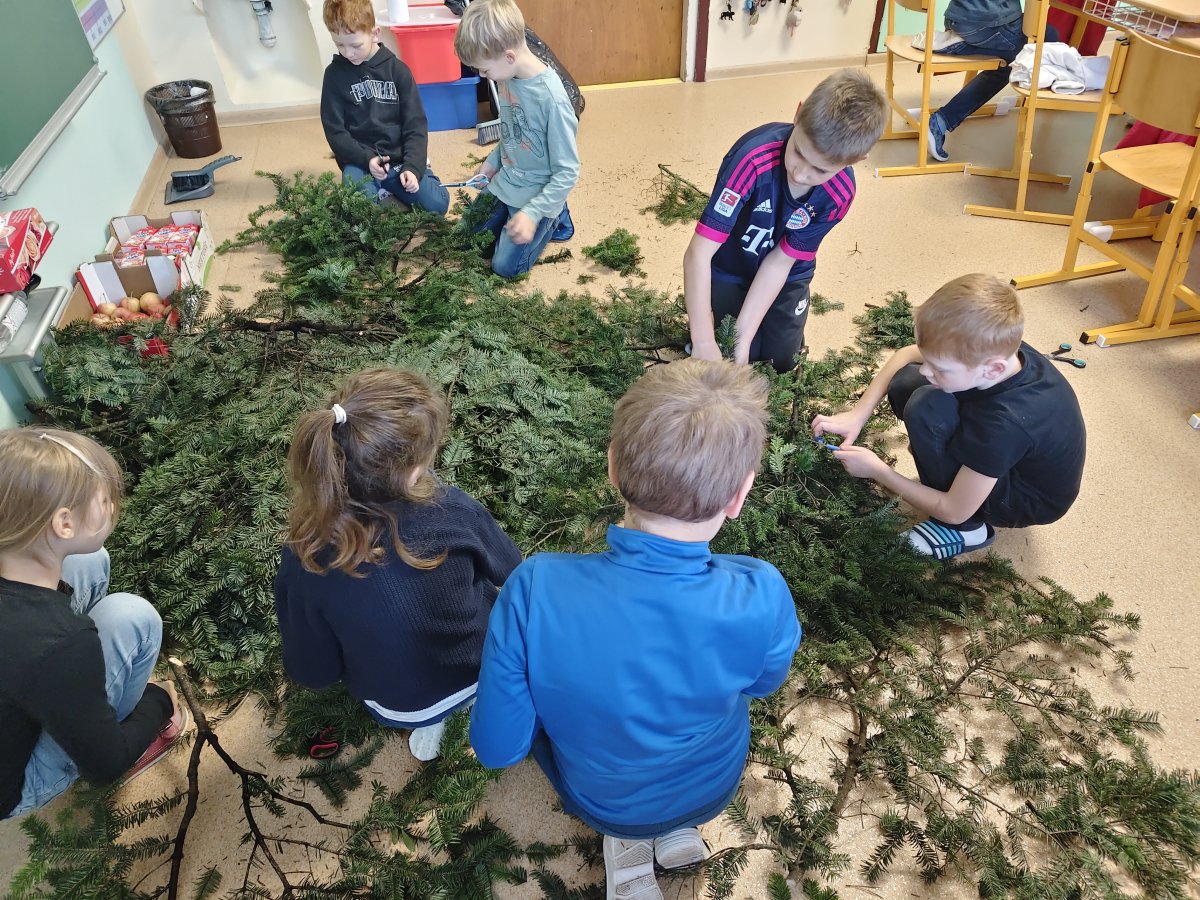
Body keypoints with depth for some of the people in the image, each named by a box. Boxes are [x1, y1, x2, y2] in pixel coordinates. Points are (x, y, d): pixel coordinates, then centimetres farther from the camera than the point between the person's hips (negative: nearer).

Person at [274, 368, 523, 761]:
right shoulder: (454, 510, -32)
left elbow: (313, 672, -14)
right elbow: (508, 570, -9)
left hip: (394, 707, 0)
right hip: (485, 671, 0)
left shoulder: (305, 557, -30)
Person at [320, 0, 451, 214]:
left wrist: (413, 166, -15)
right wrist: (366, 159, -16)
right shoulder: (334, 74, 2)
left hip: (400, 157, 1)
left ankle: (386, 194, 7)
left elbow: (415, 124, -1)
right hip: (360, 162, -1)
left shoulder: (397, 69, 2)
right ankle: (382, 198, 0)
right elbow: (334, 131, 0)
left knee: (437, 204, -19)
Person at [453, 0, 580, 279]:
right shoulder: (506, 78, -6)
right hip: (503, 185, 7)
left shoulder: (551, 98, -29)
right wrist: (491, 162, 3)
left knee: (505, 266, -5)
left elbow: (568, 172, -23)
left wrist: (533, 213, -26)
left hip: (537, 195, -7)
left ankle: (553, 219, 16)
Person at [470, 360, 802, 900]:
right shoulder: (762, 598, -34)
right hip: (710, 793, 1)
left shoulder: (535, 590, -37)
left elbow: (496, 749, -22)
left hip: (596, 801, 0)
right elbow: (765, 683, -10)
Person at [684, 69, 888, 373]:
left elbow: (780, 260, -20)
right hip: (728, 269, -2)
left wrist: (744, 339, -27)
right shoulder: (755, 157, -39)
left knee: (780, 360, 2)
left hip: (786, 276, 3)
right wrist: (704, 343, -41)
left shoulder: (840, 193, -26)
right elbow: (698, 253, -39)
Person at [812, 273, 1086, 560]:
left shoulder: (1004, 423, -40)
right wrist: (858, 413, -13)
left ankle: (967, 529, -8)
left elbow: (954, 511, -27)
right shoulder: (993, 348, -22)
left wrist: (876, 470, -19)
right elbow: (906, 355, -4)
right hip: (1005, 458, 7)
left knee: (925, 407, -29)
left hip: (1030, 501, -6)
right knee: (904, 383, -10)